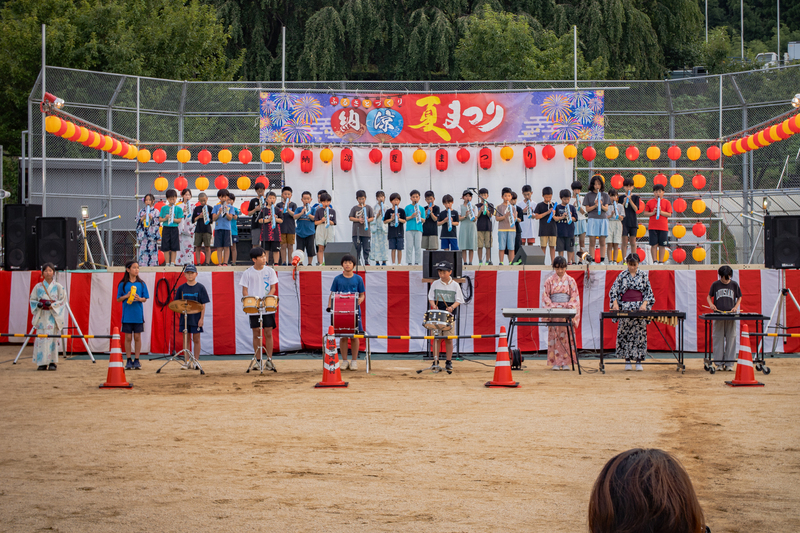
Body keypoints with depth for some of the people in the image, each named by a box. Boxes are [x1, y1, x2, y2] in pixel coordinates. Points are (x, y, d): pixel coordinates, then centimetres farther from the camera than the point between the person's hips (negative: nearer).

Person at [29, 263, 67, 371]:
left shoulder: (58, 287, 3)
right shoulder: (38, 287, 8)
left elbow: (63, 300, 2)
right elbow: (32, 299, 11)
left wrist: (52, 306, -12)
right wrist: (38, 304, -9)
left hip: (53, 316, -2)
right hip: (41, 316, 2)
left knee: (52, 338, -7)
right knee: (41, 338, -4)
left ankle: (52, 362, 0)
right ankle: (42, 363, 1)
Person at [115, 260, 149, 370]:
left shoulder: (141, 284, 4)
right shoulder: (123, 284, 2)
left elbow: (145, 299, 6)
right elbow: (118, 299, 4)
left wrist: (139, 298, -15)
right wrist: (126, 296, -14)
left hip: (138, 315, 1)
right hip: (127, 315, -1)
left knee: (137, 337, 2)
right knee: (128, 337, 2)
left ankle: (137, 361, 9)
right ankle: (128, 361, 9)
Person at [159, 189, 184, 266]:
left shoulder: (178, 209, 3)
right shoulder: (164, 208, 5)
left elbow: (179, 220, 0)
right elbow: (160, 219, 5)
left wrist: (173, 219, -17)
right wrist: (165, 218, -14)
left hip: (174, 229, 0)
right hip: (166, 229, 0)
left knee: (174, 248, 1)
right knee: (166, 248, 0)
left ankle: (172, 263, 8)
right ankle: (167, 263, 7)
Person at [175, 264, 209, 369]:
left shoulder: (200, 288, -2)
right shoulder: (181, 288, 5)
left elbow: (203, 305, -3)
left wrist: (201, 318, -9)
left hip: (196, 318, -2)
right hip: (185, 317, 2)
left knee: (196, 340, 3)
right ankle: (187, 362, 10)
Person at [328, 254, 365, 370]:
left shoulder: (358, 279, 5)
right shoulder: (337, 279, 5)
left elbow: (362, 295, 8)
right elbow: (332, 294, 7)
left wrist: (360, 300, -14)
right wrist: (330, 306, -10)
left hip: (354, 310, 0)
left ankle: (354, 360, 10)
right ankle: (344, 360, 10)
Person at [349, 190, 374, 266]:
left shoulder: (368, 208, 5)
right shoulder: (354, 208, 8)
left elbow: (372, 218, 4)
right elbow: (351, 218, 4)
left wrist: (367, 220, -16)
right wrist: (358, 220, -10)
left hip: (365, 232, -1)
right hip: (356, 232, 1)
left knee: (366, 248, 0)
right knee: (357, 248, 2)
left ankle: (366, 262, 4)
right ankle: (357, 262, 7)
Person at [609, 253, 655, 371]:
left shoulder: (643, 275, 4)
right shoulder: (622, 275, 4)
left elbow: (648, 292, 5)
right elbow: (613, 290, 2)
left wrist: (644, 304, -10)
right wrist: (615, 304, -13)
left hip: (640, 307, 0)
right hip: (625, 307, 0)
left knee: (640, 333, -2)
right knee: (625, 333, -1)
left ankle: (639, 362, 1)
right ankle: (627, 361, 4)